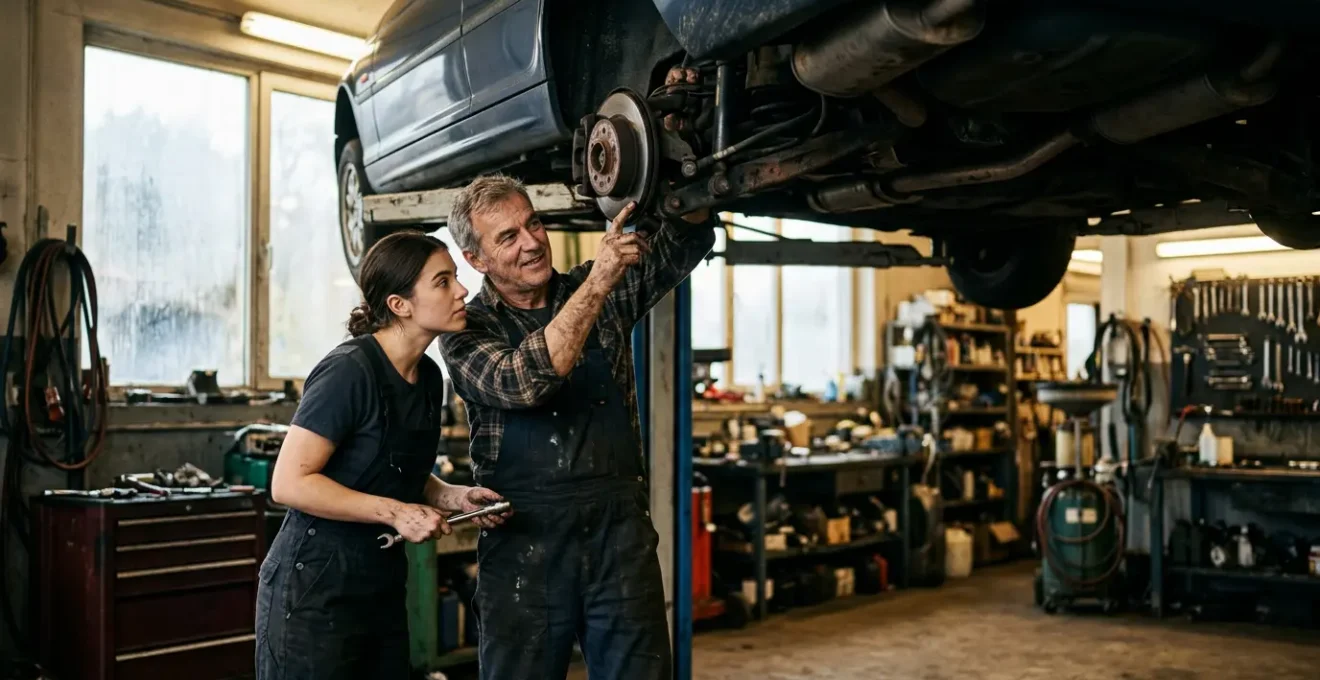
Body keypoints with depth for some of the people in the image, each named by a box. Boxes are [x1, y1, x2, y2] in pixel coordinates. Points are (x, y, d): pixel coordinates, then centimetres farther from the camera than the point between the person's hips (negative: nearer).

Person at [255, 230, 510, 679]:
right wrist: (395, 512, -22)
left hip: (382, 589, 8)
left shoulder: (429, 377, 5)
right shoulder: (349, 371, -19)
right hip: (314, 591, -8)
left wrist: (453, 497, 1)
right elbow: (289, 484, -22)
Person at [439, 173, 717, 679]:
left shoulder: (604, 294, 8)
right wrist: (597, 284, -23)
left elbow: (687, 241, 2)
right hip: (524, 542, -2)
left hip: (621, 529, 2)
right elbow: (524, 384, -19)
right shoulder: (467, 329, 0)